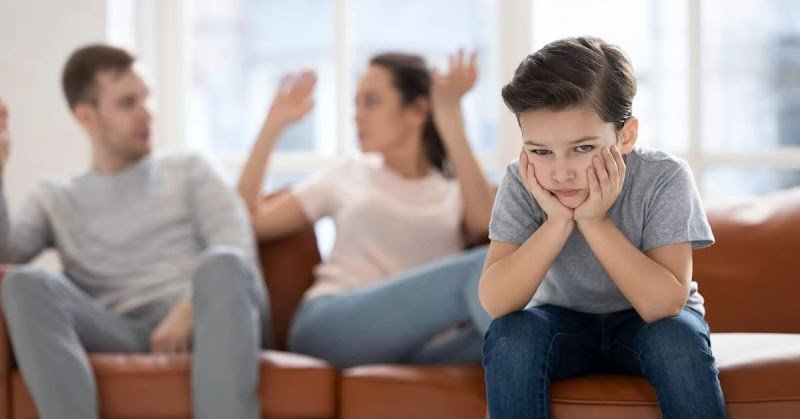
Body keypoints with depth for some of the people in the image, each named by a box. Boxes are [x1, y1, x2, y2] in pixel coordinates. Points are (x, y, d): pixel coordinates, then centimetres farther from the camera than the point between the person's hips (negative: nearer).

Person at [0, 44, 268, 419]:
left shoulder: (188, 172, 23)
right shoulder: (55, 200, 26)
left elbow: (234, 245, 5)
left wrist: (190, 308, -15)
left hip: (200, 325, 0)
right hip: (122, 335, 1)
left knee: (222, 265, -34)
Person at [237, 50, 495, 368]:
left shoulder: (455, 191, 20)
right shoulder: (347, 176, 25)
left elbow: (484, 220, -6)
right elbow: (248, 220, 19)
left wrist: (449, 117, -10)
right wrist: (273, 126, 15)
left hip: (412, 347, 1)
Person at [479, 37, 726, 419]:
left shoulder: (665, 178, -24)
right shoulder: (521, 183, -19)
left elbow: (664, 304, -31)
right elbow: (495, 303, -27)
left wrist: (594, 220, -36)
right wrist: (557, 221, -36)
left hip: (645, 326, -1)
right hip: (562, 324, 1)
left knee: (678, 336, -33)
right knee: (510, 335, -29)